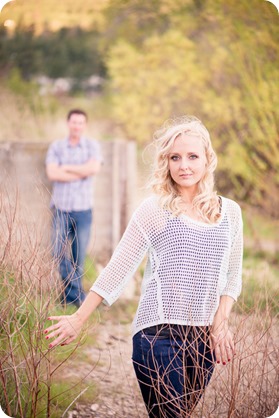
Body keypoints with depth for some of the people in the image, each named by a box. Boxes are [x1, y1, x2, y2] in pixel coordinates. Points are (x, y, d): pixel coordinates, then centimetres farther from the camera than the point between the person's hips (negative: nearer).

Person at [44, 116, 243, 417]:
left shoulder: (230, 212, 8)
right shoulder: (154, 210, -4)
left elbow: (232, 276, 14)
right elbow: (118, 269, -3)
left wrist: (221, 320, -2)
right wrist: (78, 319, -5)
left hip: (206, 338, 4)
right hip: (159, 336, -4)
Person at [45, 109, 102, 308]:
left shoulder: (92, 146, 6)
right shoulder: (56, 147, 7)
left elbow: (94, 168, -13)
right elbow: (52, 173, -8)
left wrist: (66, 167, -7)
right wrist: (81, 173, -8)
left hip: (83, 209, 0)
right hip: (61, 208, 1)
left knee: (79, 256, 3)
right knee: (60, 252, -5)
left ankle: (71, 295, 15)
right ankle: (77, 294, 6)